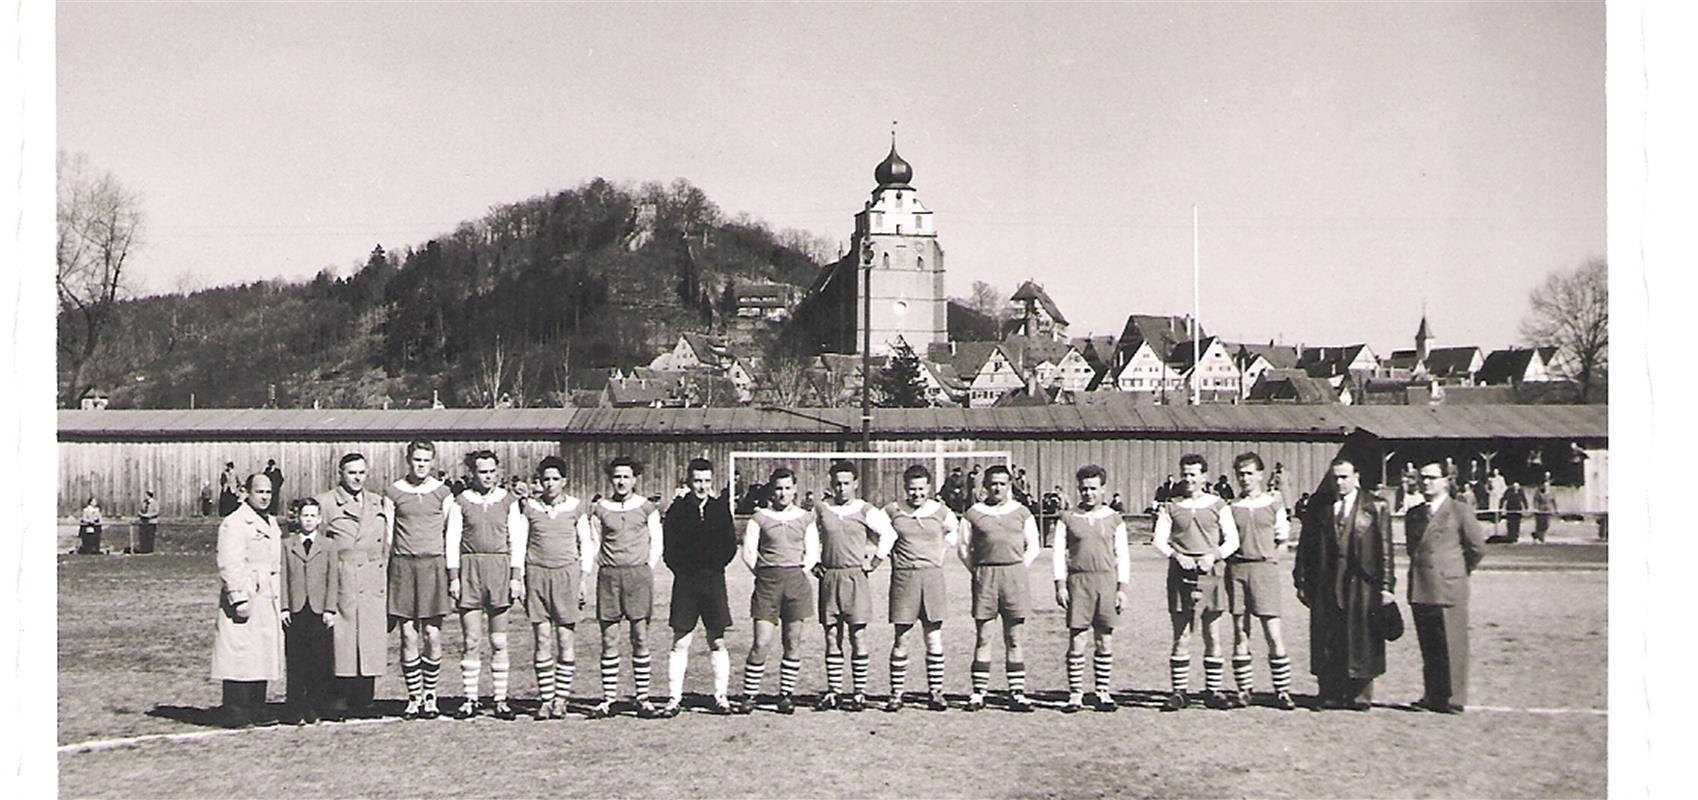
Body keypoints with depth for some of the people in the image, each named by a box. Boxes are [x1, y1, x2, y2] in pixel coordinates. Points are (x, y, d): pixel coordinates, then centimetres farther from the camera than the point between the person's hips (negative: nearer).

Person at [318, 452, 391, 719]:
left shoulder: (380, 504, 17)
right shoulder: (326, 503, 3)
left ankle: (363, 702, 8)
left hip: (374, 584, 4)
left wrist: (389, 583, 11)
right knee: (341, 642, -6)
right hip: (341, 583, -4)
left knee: (372, 643, 2)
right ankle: (340, 701, 0)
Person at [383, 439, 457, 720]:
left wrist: (454, 573, 0)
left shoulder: (443, 493, 6)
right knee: (409, 637, -2)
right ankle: (414, 698, 6)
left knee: (432, 636, -2)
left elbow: (453, 535, 7)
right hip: (403, 567, 0)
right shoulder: (393, 492, 7)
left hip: (434, 566, 0)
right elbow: (386, 535, 9)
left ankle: (430, 696, 10)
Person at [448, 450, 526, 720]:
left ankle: (500, 700, 7)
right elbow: (452, 541, 4)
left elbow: (516, 541, 7)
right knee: (471, 641, -1)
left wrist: (516, 577, -1)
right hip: (469, 569, -1)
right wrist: (453, 577, -3)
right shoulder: (461, 502, 5)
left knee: (499, 642, 3)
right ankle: (470, 700, 5)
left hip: (500, 570, 1)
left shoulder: (508, 501, 8)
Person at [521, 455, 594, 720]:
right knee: (542, 640, -1)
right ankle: (545, 698, 4)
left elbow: (586, 545, 10)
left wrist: (583, 580, 3)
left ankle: (561, 698, 4)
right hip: (537, 572, 1)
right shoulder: (530, 507, 6)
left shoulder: (575, 508, 5)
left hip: (567, 573, -1)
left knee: (566, 641, -3)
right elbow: (521, 544, 10)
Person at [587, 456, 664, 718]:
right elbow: (594, 544, 12)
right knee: (609, 640, 1)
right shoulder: (599, 509, 9)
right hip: (608, 576, 1)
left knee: (640, 638, -1)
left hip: (639, 573, -1)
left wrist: (645, 571, 0)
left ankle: (643, 698, 4)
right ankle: (608, 699, 5)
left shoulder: (646, 507, 7)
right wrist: (599, 570, 1)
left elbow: (656, 543, 9)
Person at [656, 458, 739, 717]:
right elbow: (668, 549, 2)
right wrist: (683, 569, -3)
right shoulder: (677, 509, 2)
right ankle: (674, 699, 1)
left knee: (717, 642, 4)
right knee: (680, 643, 0)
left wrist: (714, 567, -1)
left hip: (714, 580, 1)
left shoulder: (720, 508, 6)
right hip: (685, 581, -1)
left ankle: (721, 698, 8)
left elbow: (730, 545, 7)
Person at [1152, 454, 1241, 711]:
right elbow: (1159, 541, 3)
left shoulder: (1217, 505, 9)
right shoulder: (1171, 507, 10)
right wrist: (1177, 556, -15)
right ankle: (1179, 691, 4)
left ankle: (1214, 691, 9)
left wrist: (1213, 556, -13)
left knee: (1212, 636, 3)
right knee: (1181, 635, -1)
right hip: (1180, 575, 0)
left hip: (1211, 574, 0)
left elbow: (1232, 540, 5)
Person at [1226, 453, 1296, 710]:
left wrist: (1267, 557, 5)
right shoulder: (1231, 505, 9)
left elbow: (1283, 540, 12)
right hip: (1236, 568, 1)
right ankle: (1243, 690, 10)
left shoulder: (1274, 503, 8)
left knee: (1273, 633, -6)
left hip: (1265, 568, -1)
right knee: (1240, 633, 4)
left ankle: (1282, 691, 0)